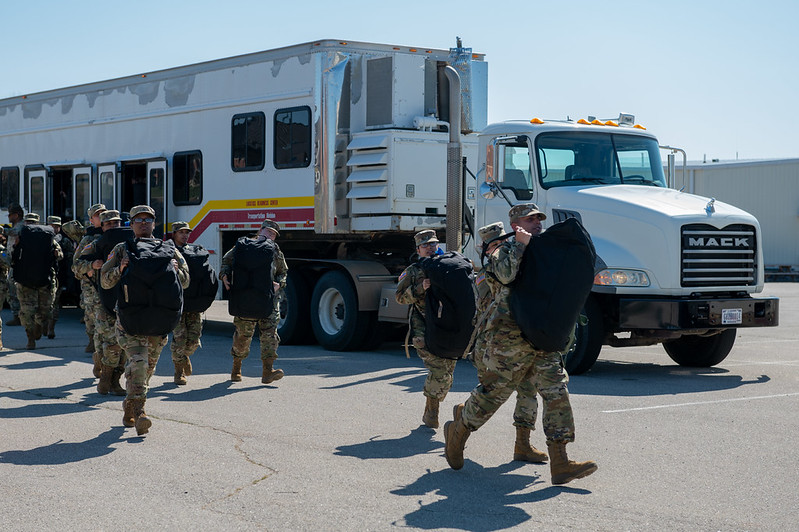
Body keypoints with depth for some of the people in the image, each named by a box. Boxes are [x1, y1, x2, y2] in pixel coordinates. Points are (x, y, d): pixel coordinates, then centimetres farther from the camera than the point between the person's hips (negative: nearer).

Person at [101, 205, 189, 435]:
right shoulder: (122, 250, 11)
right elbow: (105, 282, 7)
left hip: (160, 318, 3)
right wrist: (120, 269, -11)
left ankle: (129, 409, 27)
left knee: (149, 365, 9)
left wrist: (175, 269, -5)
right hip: (130, 316, -3)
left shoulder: (169, 249, 15)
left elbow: (185, 281, 15)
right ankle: (138, 411, -21)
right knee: (138, 361, -18)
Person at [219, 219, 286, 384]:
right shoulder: (242, 245, 7)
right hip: (243, 299, -2)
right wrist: (224, 275, -5)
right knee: (243, 334, 1)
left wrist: (279, 284, -1)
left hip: (268, 298, 2)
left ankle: (268, 371, -17)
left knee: (269, 332, -11)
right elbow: (226, 261, 15)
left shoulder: (274, 250, 13)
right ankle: (236, 368, 22)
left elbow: (283, 272, 20)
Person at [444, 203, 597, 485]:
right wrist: (521, 244, -21)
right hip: (510, 337, -6)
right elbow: (506, 274, -25)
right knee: (493, 392, 3)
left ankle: (560, 463, -7)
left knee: (557, 392, -5)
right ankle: (457, 431, 29)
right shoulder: (507, 250, -3)